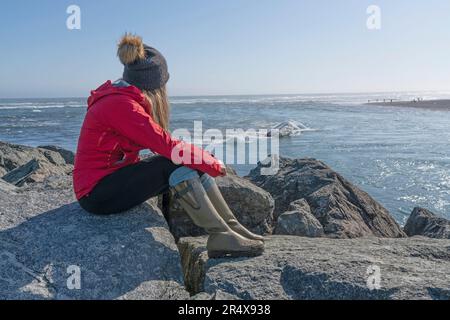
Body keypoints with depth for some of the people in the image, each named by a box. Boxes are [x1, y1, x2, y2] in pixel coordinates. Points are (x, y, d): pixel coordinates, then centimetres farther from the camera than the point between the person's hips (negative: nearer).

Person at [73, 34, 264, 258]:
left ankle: (233, 227, -3)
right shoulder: (120, 105, -22)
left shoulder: (121, 97, 7)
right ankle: (220, 237, -18)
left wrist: (206, 160, -1)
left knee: (192, 163, -2)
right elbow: (167, 145, -25)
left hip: (115, 176, 9)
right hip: (98, 193, -9)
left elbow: (159, 142, 7)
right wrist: (213, 163, -13)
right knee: (177, 166, -24)